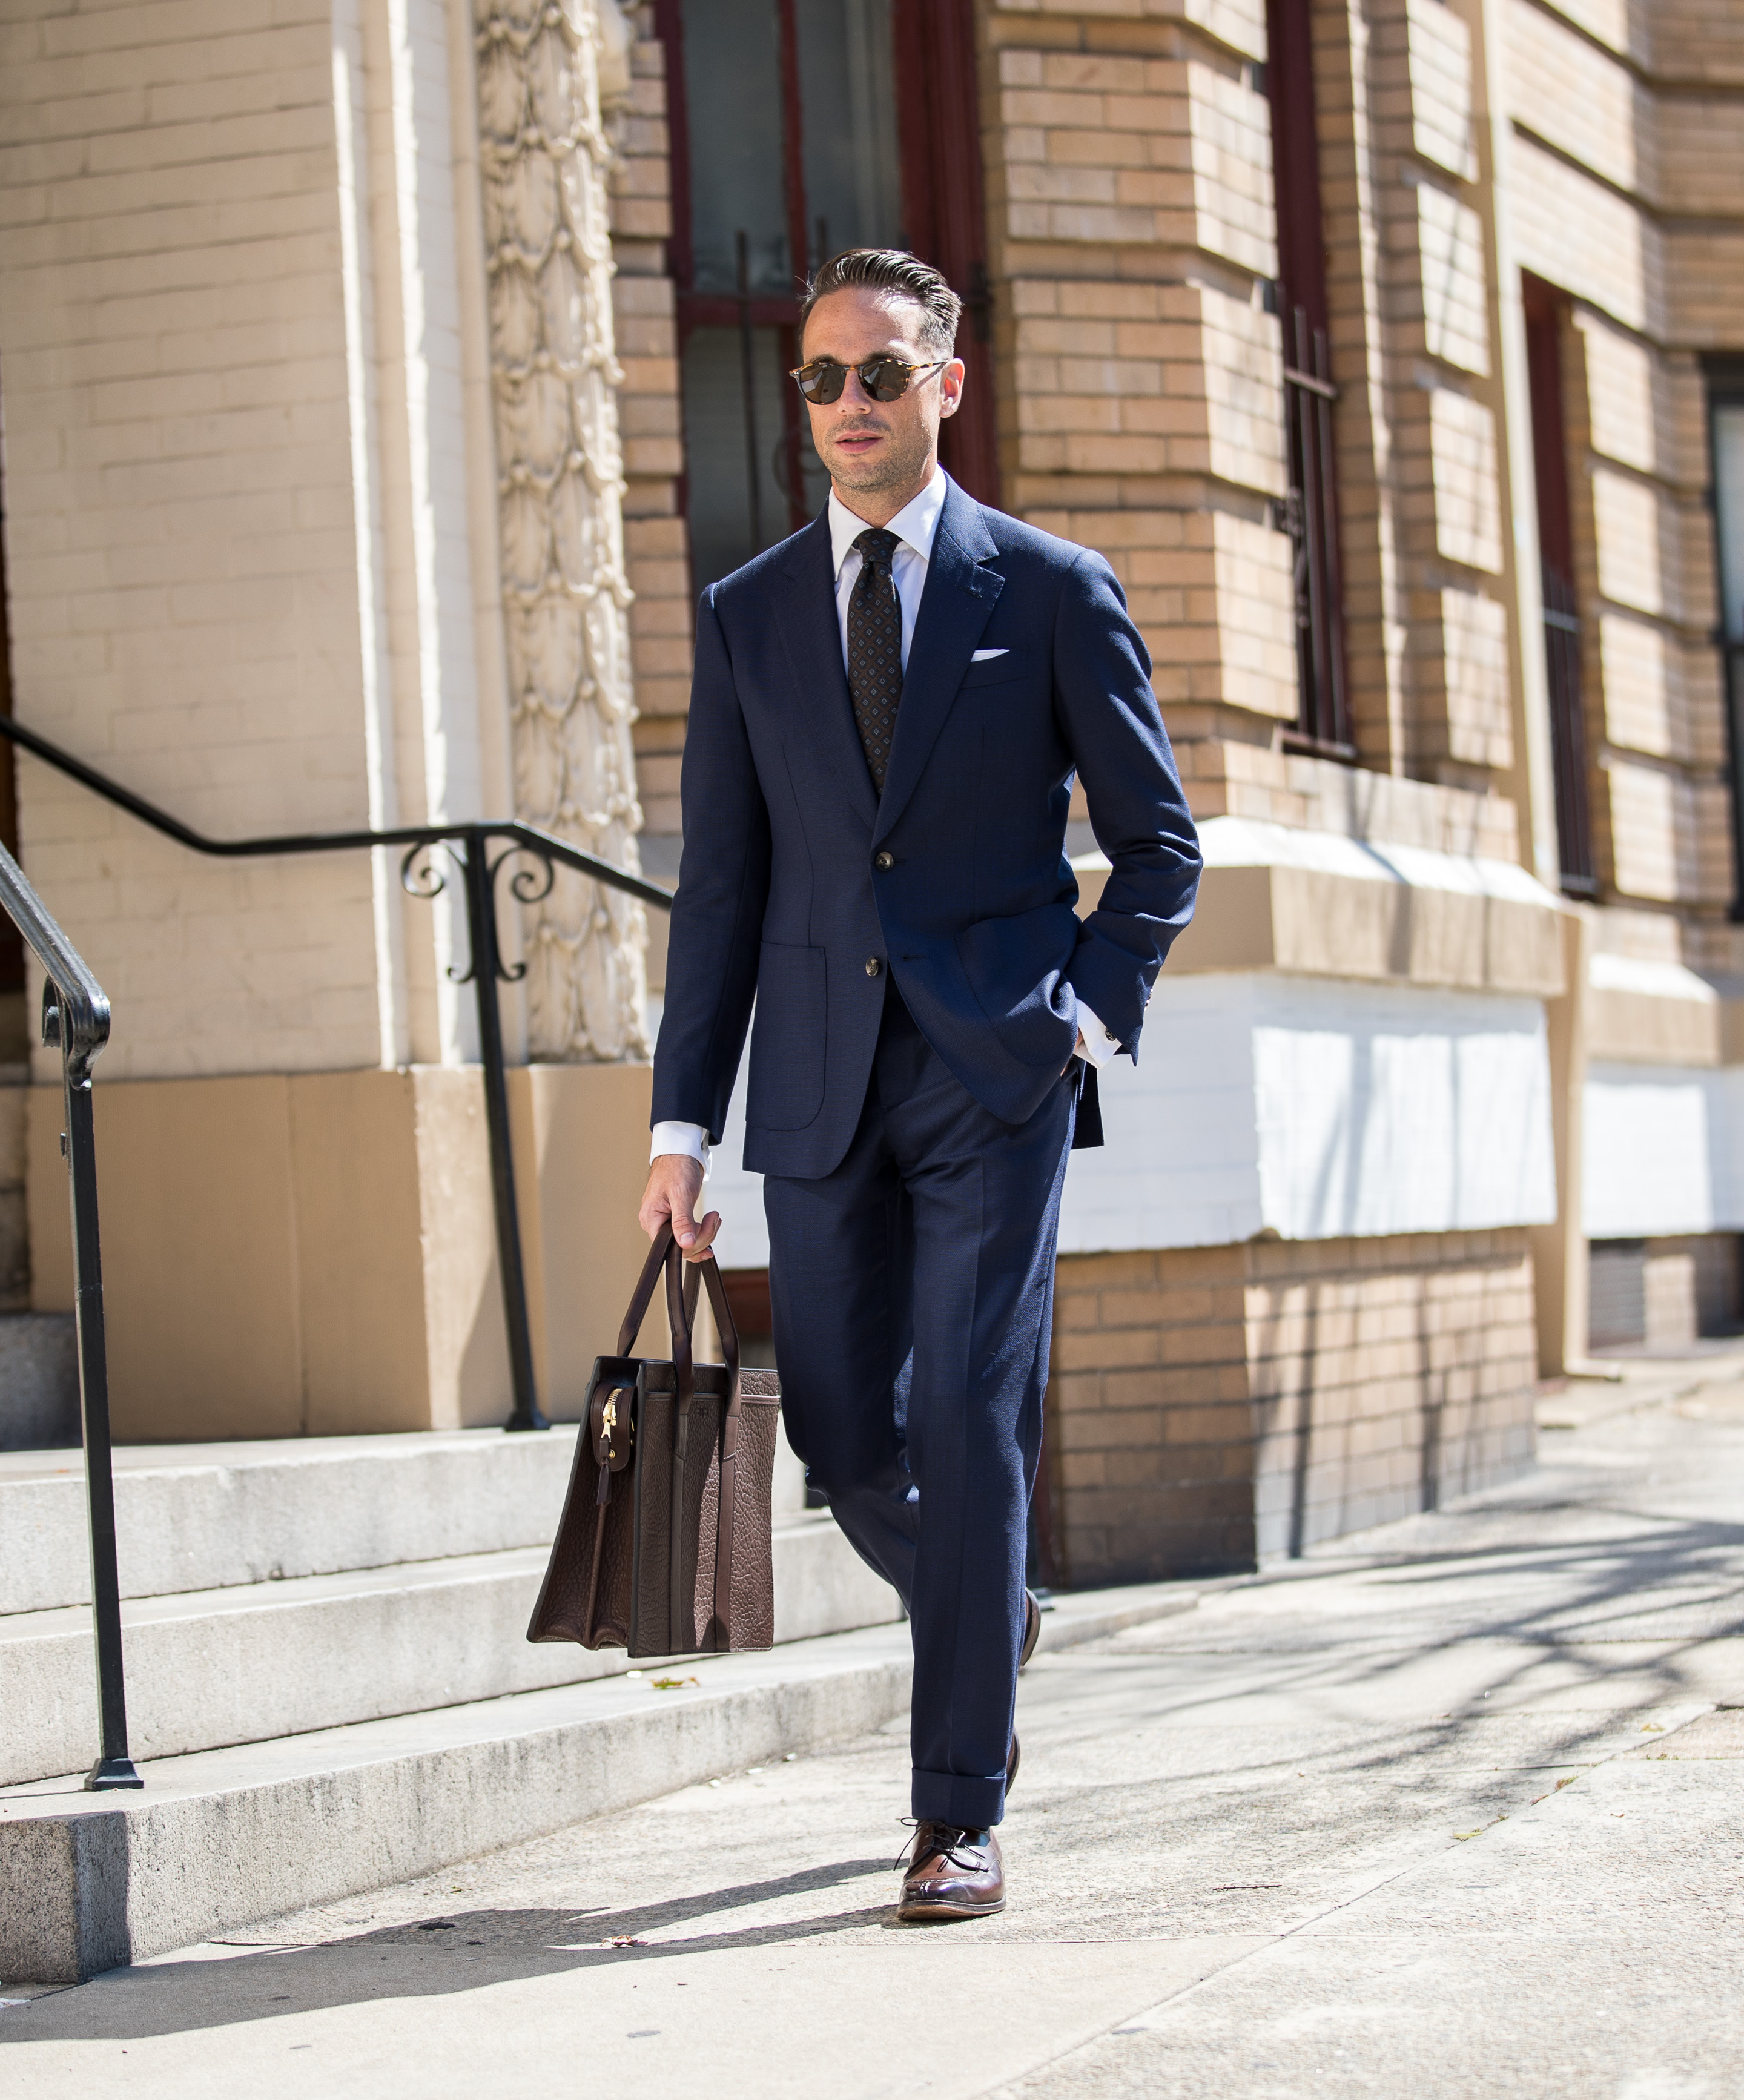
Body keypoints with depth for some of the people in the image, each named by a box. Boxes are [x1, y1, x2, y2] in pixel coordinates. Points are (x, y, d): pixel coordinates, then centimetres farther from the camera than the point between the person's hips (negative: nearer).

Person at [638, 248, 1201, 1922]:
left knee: (971, 1423, -8)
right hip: (821, 1080, 3)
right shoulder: (746, 616, 10)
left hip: (998, 1065, -3)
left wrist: (1097, 1010, -6)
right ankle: (987, 1616, 38)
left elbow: (1158, 840, 8)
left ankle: (961, 1814, -2)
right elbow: (720, 884, 9)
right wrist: (682, 1121, 4)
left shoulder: (1051, 591, 3)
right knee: (841, 1433, 5)